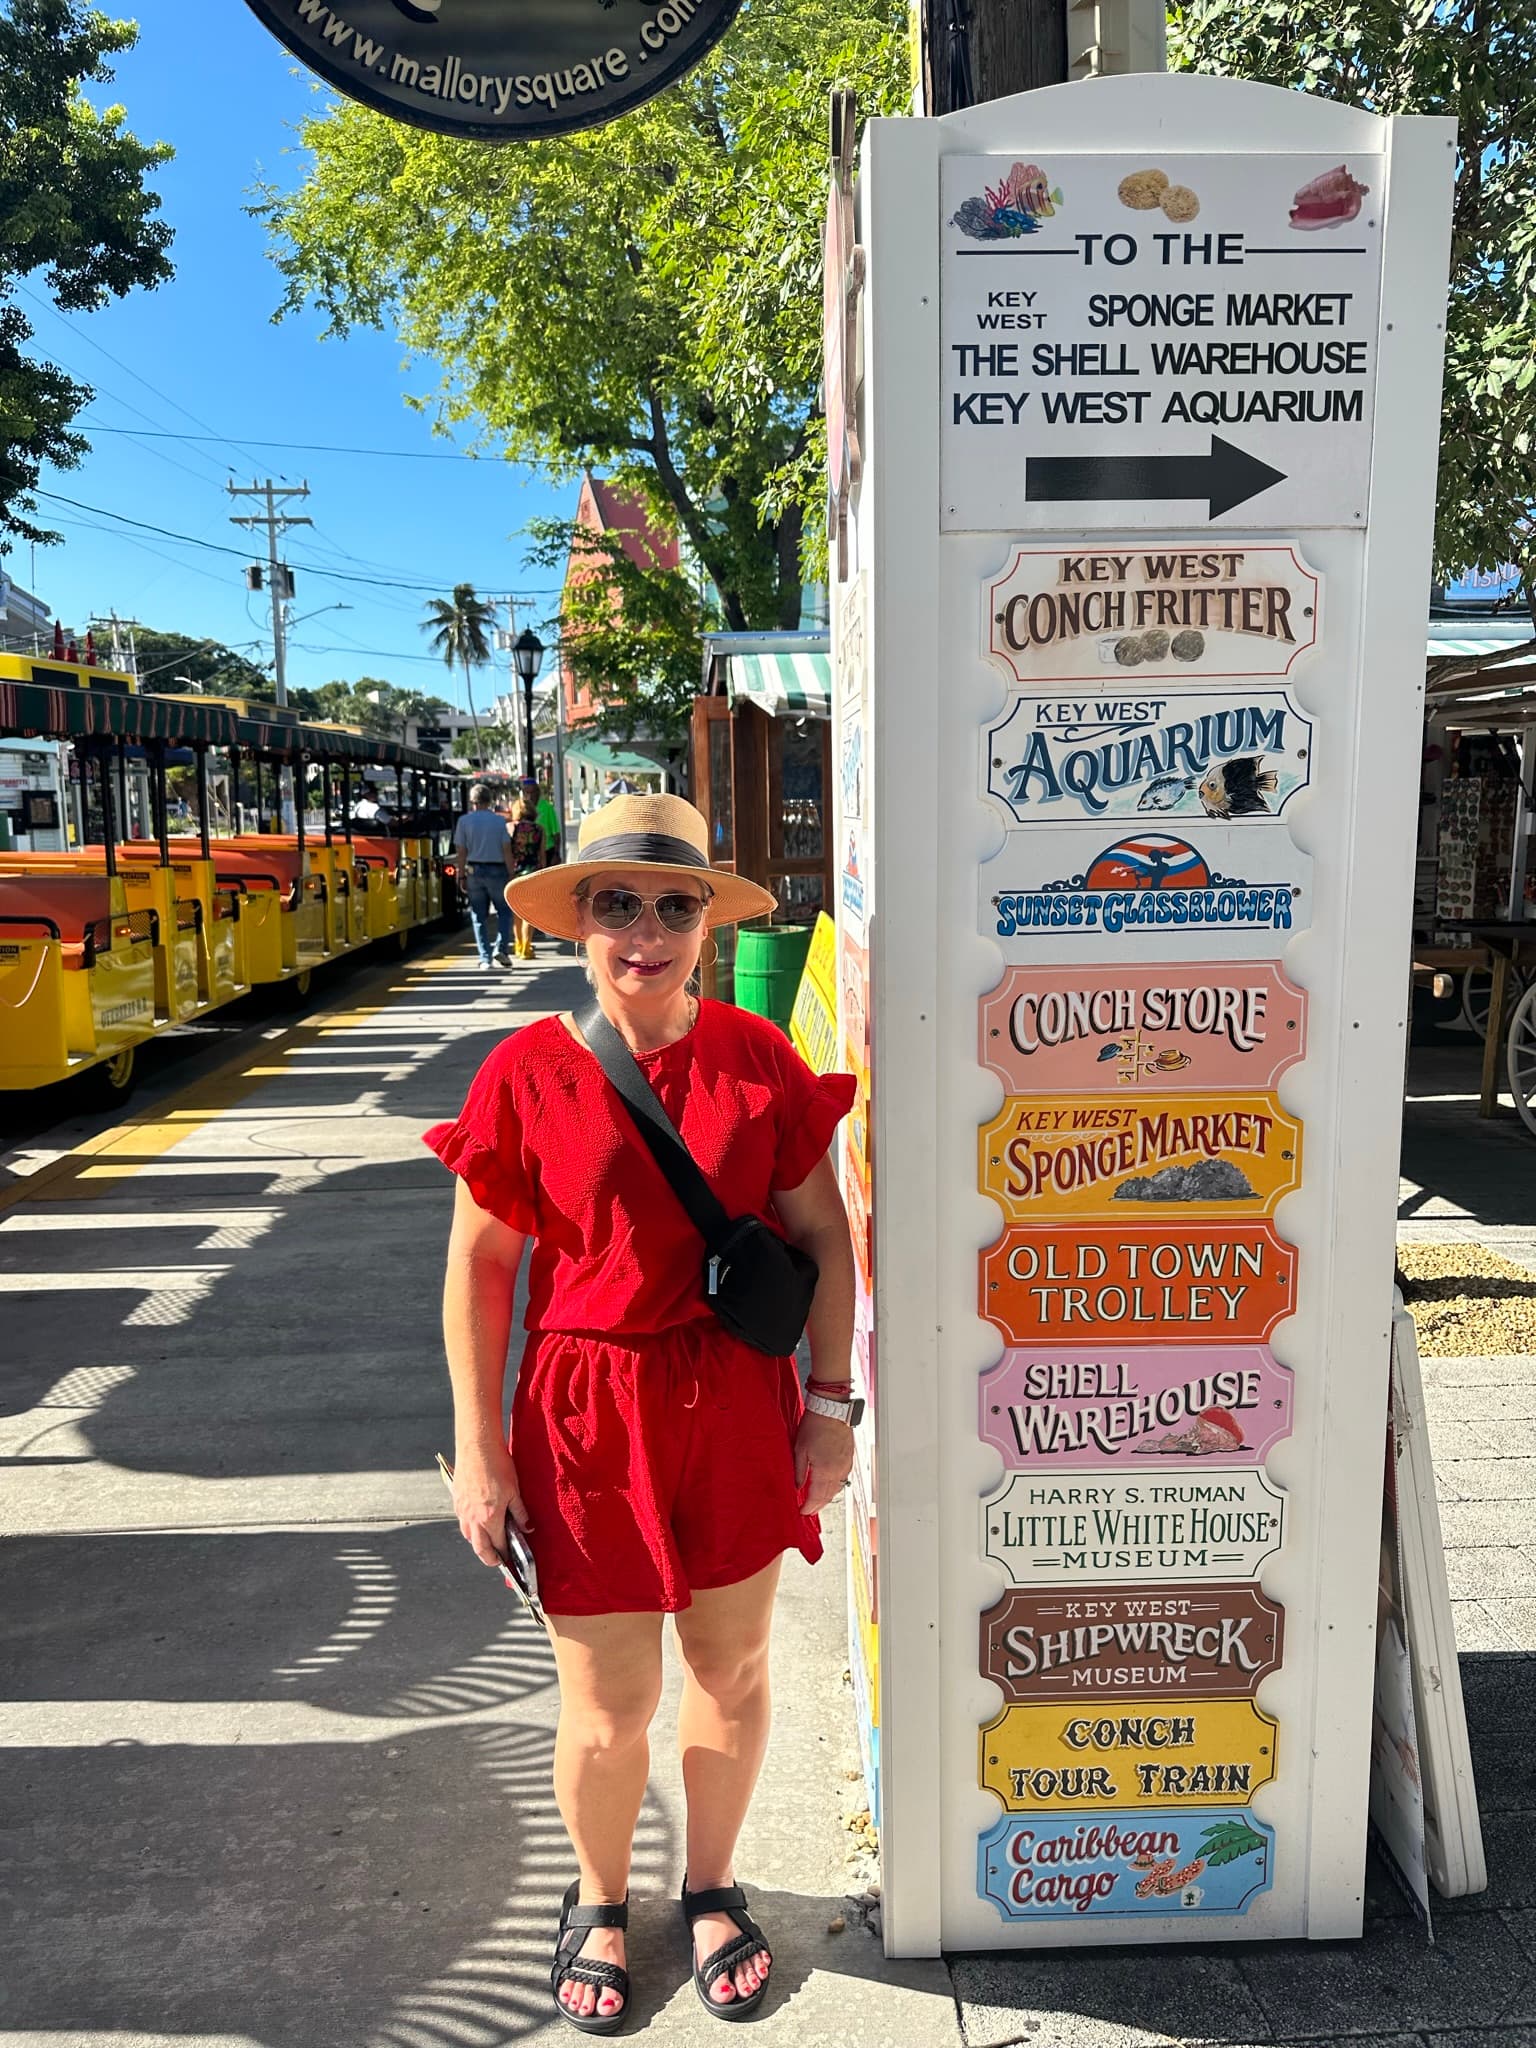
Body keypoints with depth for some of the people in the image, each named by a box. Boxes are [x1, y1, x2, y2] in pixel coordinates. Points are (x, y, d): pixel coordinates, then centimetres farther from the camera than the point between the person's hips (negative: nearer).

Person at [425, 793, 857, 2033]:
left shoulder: (756, 1057, -4)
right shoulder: (528, 1075, -9)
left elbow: (823, 1234, 3)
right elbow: (479, 1266, -4)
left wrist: (830, 1402, 1)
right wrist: (480, 1452, -4)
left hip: (738, 1410, 2)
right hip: (588, 1418, -2)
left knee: (733, 1672, 18)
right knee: (610, 1710, 10)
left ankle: (713, 1889, 46)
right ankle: (600, 1900, 42)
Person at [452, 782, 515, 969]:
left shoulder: (464, 821, -1)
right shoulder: (499, 820, -3)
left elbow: (461, 851, -1)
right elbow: (507, 850, -6)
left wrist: (462, 876, 6)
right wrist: (511, 874, 0)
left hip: (474, 871, 1)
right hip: (497, 870, -1)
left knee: (479, 917, 7)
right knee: (505, 911, 13)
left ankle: (485, 959, 5)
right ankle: (501, 949, -3)